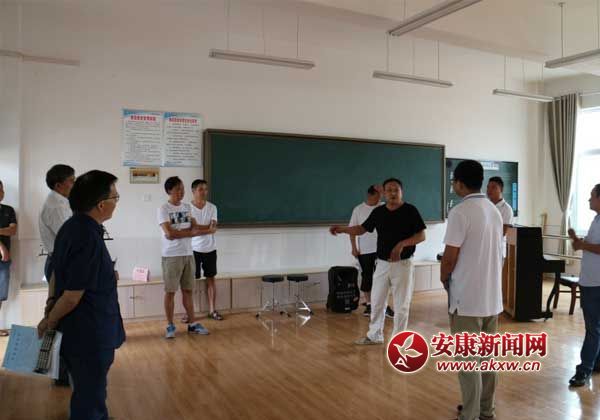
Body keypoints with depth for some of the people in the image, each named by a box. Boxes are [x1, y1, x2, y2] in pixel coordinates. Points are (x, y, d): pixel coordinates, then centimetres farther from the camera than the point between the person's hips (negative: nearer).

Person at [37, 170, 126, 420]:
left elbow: (58, 273, 12)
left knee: (90, 395, 26)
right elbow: (71, 297, -23)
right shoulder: (88, 239, -27)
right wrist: (49, 322, -7)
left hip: (78, 331, 9)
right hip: (89, 336, -9)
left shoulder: (73, 227, 2)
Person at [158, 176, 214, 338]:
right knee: (170, 291, 3)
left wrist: (207, 229, -16)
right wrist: (190, 232, -14)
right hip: (171, 256, -5)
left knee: (188, 290, 11)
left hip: (188, 254, 5)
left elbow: (194, 227, 4)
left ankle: (192, 323, 19)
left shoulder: (187, 207, 9)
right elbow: (169, 234, -19)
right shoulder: (163, 209, -10)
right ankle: (170, 325, 15)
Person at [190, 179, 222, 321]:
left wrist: (198, 229, -24)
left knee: (211, 279, 9)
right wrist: (208, 227, -19)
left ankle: (212, 310, 19)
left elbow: (213, 229, -10)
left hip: (210, 249, 3)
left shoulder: (212, 207, 1)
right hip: (194, 249, -3)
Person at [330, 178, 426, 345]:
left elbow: (421, 236, -9)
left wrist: (402, 244, -24)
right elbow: (361, 229, 9)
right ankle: (374, 335, 28)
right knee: (376, 302, 12)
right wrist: (341, 229, -6)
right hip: (382, 264, 4)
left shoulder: (410, 210, -8)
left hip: (403, 264, -4)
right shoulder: (378, 212, 4)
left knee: (401, 305, 5)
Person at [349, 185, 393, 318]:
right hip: (364, 250, 0)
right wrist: (354, 248, -3)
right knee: (366, 277, 7)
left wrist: (382, 191, -19)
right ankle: (369, 305, 18)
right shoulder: (358, 209, 0)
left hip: (381, 249, 0)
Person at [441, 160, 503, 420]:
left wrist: (444, 279, 3)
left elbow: (450, 257, -16)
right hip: (492, 296, 8)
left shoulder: (460, 212, -16)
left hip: (467, 298, -8)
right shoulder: (495, 211, 9)